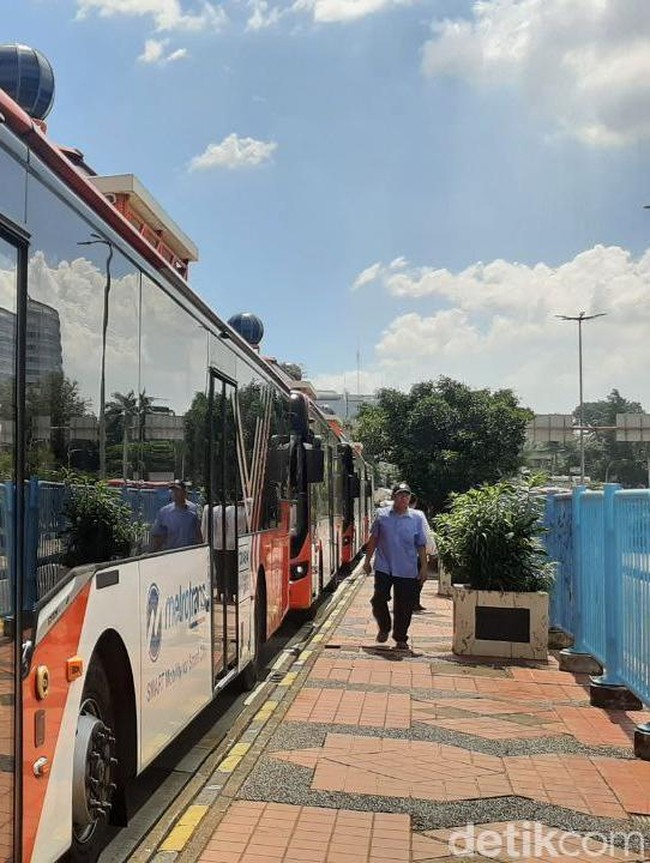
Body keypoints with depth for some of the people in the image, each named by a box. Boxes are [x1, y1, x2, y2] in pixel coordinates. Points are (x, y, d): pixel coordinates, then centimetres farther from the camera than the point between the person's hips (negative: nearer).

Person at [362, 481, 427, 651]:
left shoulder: (416, 519, 1)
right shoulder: (382, 515, 2)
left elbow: (421, 546, 5)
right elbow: (374, 539, 11)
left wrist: (424, 567, 1)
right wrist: (367, 560, 11)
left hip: (407, 571, 0)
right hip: (383, 567, 0)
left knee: (404, 606, 5)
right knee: (378, 600, 0)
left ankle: (400, 638, 21)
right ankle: (384, 628, 27)